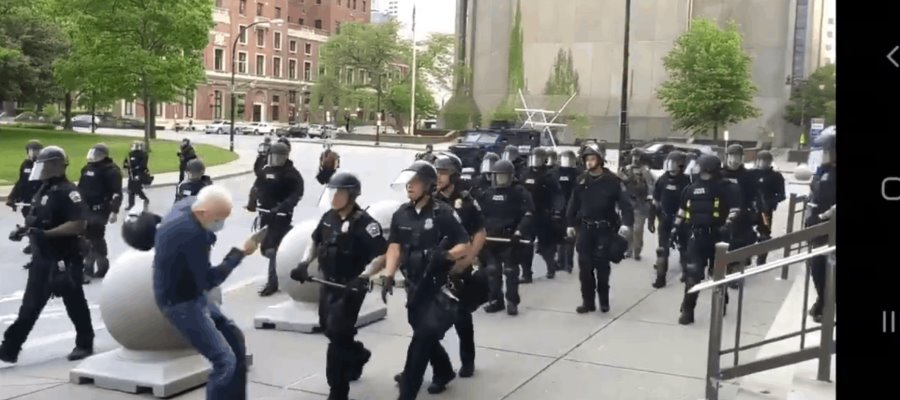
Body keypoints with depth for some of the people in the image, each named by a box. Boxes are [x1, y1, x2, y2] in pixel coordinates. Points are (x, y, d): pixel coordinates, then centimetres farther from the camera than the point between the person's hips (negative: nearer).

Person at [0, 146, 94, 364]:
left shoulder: (67, 192, -17)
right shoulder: (44, 189, 12)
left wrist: (46, 233, -28)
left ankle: (84, 344, 22)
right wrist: (26, 230, 4)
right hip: (42, 257, 9)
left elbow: (79, 224, -26)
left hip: (64, 260, -9)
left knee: (74, 304, 6)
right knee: (30, 305, 11)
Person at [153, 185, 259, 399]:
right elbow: (208, 281, -24)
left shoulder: (186, 205, -4)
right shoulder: (190, 234, -31)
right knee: (225, 361, -12)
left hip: (190, 294, 10)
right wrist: (240, 253, -19)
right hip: (180, 302, -10)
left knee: (235, 338, 16)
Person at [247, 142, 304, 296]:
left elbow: (296, 195, -17)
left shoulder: (292, 174, -8)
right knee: (265, 248, 13)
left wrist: (281, 207, -28)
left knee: (272, 249, -10)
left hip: (281, 216, -6)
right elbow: (257, 187, 13)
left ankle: (272, 282, -1)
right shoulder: (266, 170, 9)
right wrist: (253, 201, -5)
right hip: (265, 213, 6)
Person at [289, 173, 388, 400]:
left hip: (349, 288, -7)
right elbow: (315, 242, 17)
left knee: (337, 336, -8)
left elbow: (382, 255, -22)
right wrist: (304, 263, 1)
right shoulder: (328, 217, 3)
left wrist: (363, 277, -32)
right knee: (329, 329, 21)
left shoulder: (364, 223, -19)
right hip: (328, 284, 8)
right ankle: (357, 355, 48)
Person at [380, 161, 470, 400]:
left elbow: (465, 246, -9)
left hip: (439, 285, -6)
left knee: (423, 335, -11)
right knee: (425, 333, 20)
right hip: (414, 285, 6)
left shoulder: (443, 213, -10)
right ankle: (444, 372, 45)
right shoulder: (401, 215, 6)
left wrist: (446, 255, -28)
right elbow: (394, 247, -1)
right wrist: (388, 276, -16)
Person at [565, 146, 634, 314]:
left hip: (605, 229, -3)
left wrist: (627, 223, -25)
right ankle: (588, 301, 9)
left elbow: (625, 203, -12)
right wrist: (570, 224, 8)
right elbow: (574, 203, 12)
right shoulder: (581, 180, 5)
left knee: (602, 265, 1)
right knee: (585, 266, 1)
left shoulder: (612, 180, -7)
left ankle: (604, 300, 17)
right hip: (585, 228, 3)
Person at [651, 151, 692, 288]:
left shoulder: (686, 181, -10)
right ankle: (660, 277, 5)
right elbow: (655, 201, 6)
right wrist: (652, 219, 4)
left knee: (684, 247, 12)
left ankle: (686, 273, 27)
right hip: (665, 219, 2)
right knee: (662, 248, 2)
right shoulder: (662, 180, -1)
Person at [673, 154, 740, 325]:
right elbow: (683, 208, 20)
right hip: (697, 235, 2)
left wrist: (728, 225, -23)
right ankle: (687, 310, -3)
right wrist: (676, 226, 18)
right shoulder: (692, 188, 9)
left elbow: (735, 208, -10)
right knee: (692, 273, -6)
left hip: (717, 235, -2)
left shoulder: (726, 187, -5)